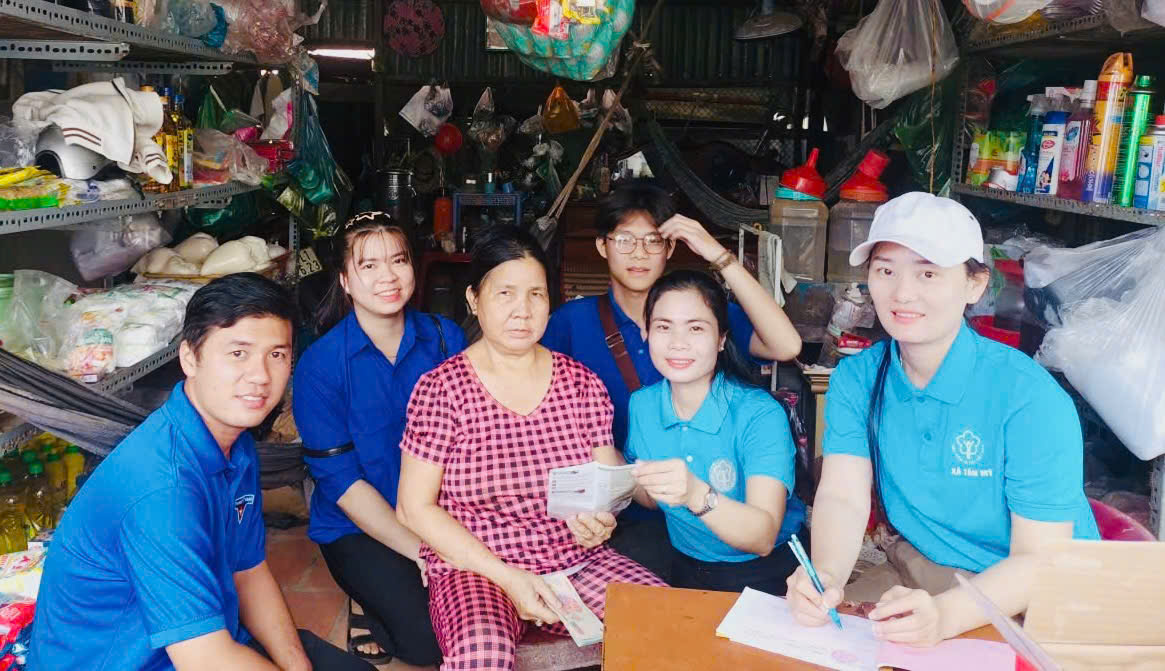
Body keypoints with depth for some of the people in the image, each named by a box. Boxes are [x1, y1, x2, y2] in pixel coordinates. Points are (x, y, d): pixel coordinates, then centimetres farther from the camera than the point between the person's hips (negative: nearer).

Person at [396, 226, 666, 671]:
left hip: (579, 563, 5)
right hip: (474, 569, -4)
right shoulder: (441, 388, -5)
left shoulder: (583, 384, 5)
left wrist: (600, 521, -16)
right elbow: (416, 508, -5)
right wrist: (508, 577, -14)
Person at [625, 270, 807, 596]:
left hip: (766, 575, -2)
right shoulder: (642, 405, -5)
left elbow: (763, 537, -30)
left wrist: (698, 495, -48)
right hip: (686, 568, 3)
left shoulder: (760, 414, -20)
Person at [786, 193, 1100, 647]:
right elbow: (842, 497, -13)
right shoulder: (856, 379, -6)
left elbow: (1040, 560, -21)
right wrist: (825, 576, -35)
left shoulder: (1030, 398, -21)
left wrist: (944, 615, -38)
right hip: (917, 571, 4)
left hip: (1020, 594, -4)